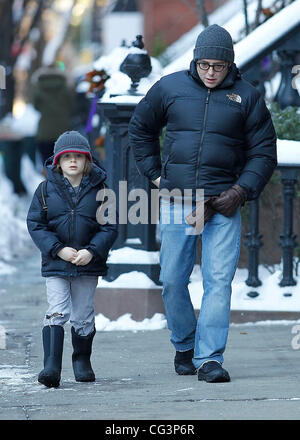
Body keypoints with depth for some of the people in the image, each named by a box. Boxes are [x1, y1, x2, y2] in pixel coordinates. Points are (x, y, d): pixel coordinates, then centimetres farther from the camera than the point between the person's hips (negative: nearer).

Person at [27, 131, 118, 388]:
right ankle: (51, 367, -16)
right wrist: (59, 250, -14)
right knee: (57, 313, -11)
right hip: (55, 264, -1)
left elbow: (110, 227, 0)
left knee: (83, 316, 9)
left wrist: (91, 251, -15)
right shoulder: (46, 190, 0)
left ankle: (82, 362, 27)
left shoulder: (99, 190, 0)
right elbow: (35, 224, -2)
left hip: (88, 265, 1)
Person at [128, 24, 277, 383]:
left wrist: (242, 190, -7)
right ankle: (184, 346, 25)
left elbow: (264, 152, 7)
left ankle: (209, 359, -8)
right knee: (172, 281, 3)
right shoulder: (169, 88, 6)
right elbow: (140, 129, 20)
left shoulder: (247, 98, 4)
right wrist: (154, 174, 11)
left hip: (223, 206, -1)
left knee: (219, 282, -10)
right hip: (176, 202, 1)